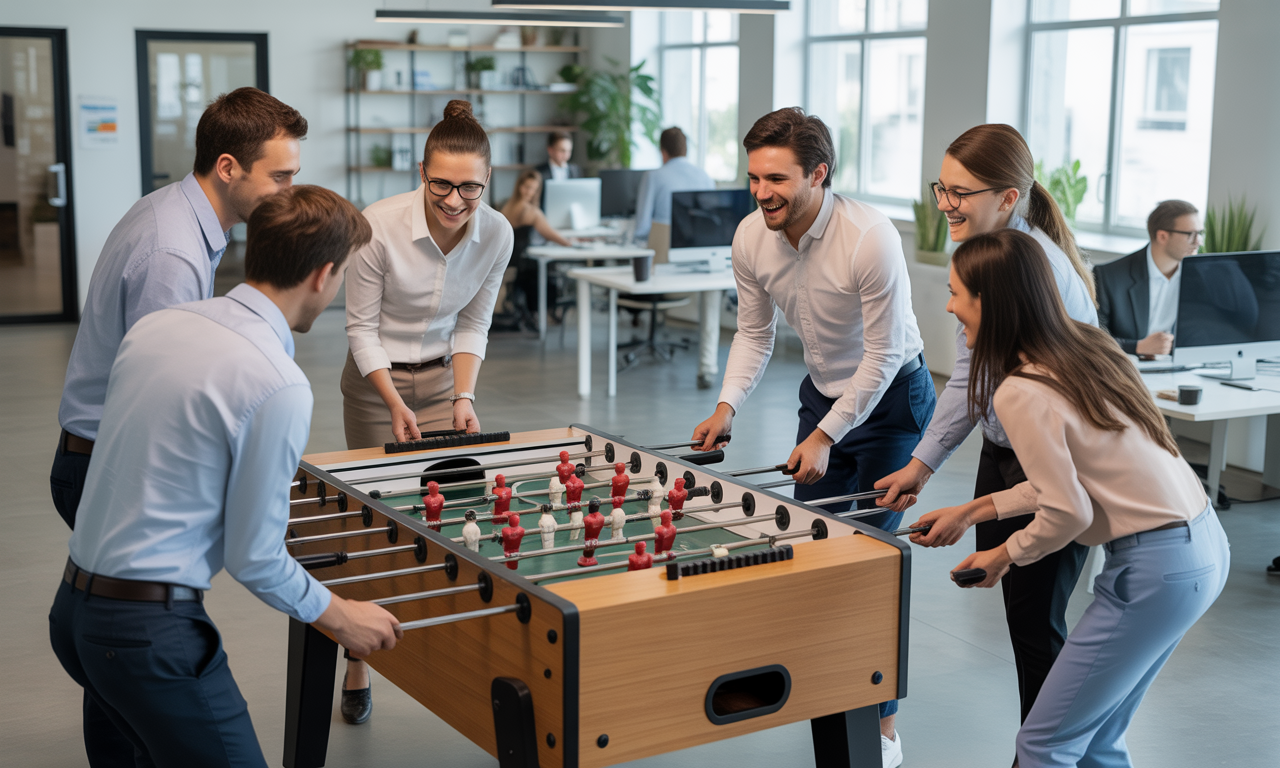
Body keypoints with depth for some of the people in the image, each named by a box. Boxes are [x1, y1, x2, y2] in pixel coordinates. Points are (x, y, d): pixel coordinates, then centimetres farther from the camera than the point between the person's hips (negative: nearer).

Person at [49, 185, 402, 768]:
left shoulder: (154, 325, 4)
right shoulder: (280, 387, -19)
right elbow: (255, 558, -14)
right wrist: (341, 617, 2)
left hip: (74, 607, 9)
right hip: (152, 628, -9)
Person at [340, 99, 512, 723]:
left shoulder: (496, 234, -12)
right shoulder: (379, 225, -23)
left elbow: (472, 325, 0)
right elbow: (361, 326, -14)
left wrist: (463, 397, -12)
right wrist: (396, 405, -22)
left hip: (444, 377, 3)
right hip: (376, 382, -3)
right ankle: (357, 667, 17)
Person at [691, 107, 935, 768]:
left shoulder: (870, 238, -30)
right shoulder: (751, 238, -12)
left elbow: (883, 354, -23)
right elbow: (754, 334, 2)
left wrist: (826, 436, -23)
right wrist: (727, 405, -12)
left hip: (892, 397, -6)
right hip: (823, 391, 6)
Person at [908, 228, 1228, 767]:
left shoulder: (1020, 393, -18)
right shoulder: (1088, 345, 8)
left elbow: (1067, 512, -17)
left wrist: (1004, 556, 2)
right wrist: (972, 511, 18)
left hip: (1158, 569, -9)